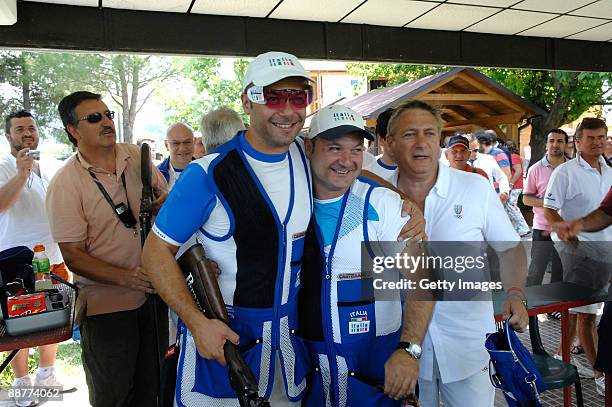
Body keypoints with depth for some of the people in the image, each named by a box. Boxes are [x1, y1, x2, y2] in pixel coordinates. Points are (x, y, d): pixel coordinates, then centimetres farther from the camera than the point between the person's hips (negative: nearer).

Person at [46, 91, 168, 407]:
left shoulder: (137, 156, 0)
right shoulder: (64, 184, -14)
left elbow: (166, 195, 14)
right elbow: (73, 257, -15)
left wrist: (164, 202, -10)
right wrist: (127, 277, -28)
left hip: (152, 291, 5)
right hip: (107, 304, -4)